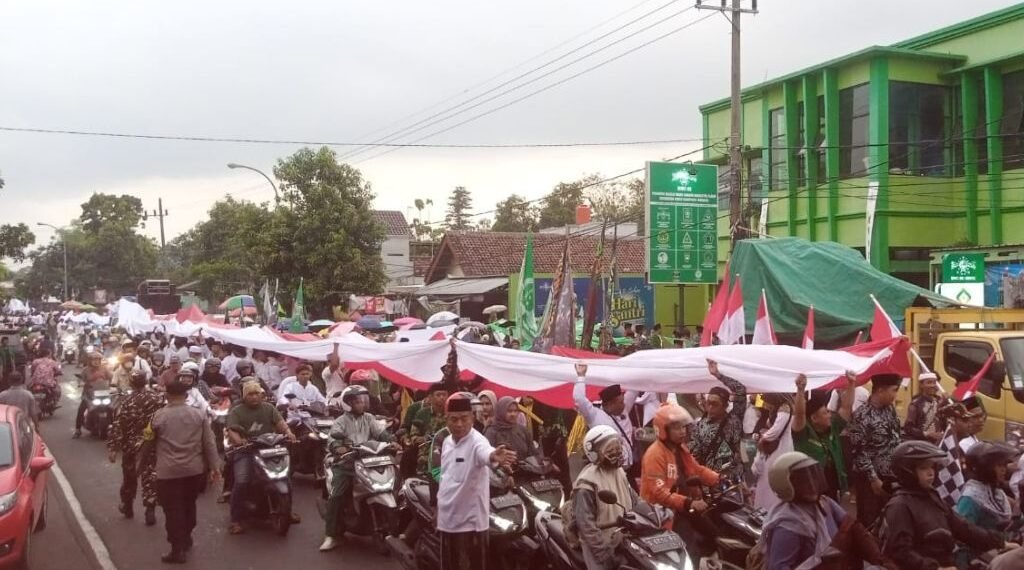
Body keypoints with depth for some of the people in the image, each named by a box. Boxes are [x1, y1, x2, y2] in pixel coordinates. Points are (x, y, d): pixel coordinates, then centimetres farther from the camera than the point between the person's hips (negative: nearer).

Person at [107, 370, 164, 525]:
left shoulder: (126, 402, -11)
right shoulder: (158, 398, -7)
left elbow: (117, 426, -13)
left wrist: (112, 448, -9)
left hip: (131, 445, 0)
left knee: (129, 476, 18)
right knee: (150, 476, 4)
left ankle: (127, 506, 35)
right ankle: (150, 510, -5)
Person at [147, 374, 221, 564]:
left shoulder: (158, 416, -5)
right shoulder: (199, 415, 2)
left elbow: (150, 442, 9)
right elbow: (209, 443, 1)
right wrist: (214, 466, 5)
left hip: (168, 471, -4)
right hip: (194, 469, 4)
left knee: (173, 510, 1)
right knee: (189, 505, 21)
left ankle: (178, 550, 1)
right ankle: (186, 538, 35)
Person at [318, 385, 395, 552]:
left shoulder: (369, 419, 14)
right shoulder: (341, 421, 2)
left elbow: (381, 433, 0)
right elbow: (333, 440, -13)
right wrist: (338, 448, -37)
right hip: (345, 464, -3)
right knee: (336, 496, -19)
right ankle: (330, 536, -17)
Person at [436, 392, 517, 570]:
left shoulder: (477, 441, -18)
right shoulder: (447, 442, 7)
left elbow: (486, 453, -43)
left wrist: (493, 457, -66)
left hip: (470, 522, -8)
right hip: (447, 521, 8)